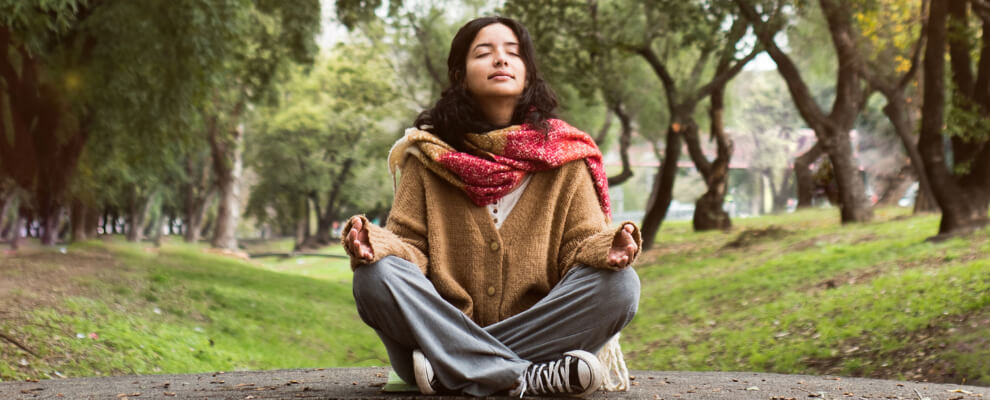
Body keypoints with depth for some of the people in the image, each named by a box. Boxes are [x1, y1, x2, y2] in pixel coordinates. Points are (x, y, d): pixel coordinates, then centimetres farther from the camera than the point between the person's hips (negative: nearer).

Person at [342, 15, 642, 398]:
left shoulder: (564, 156, 8)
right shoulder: (429, 157, 7)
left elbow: (581, 243, 2)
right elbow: (409, 244, 1)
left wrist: (608, 247, -23)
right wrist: (374, 244, -24)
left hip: (537, 333, 0)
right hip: (442, 329, 0)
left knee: (618, 283, -24)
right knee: (376, 277, -27)